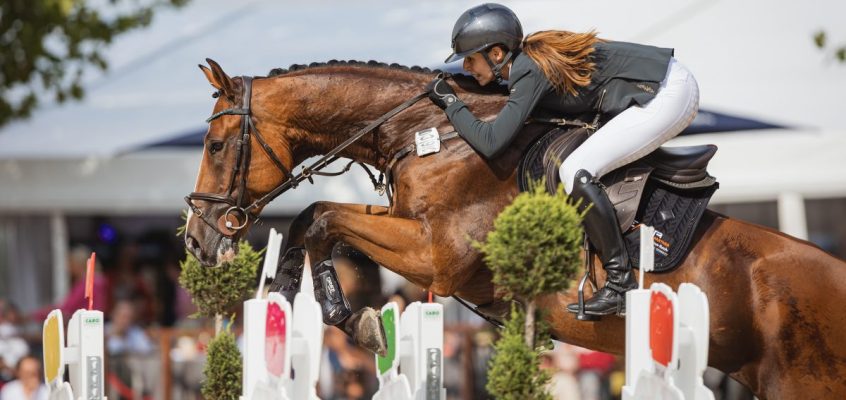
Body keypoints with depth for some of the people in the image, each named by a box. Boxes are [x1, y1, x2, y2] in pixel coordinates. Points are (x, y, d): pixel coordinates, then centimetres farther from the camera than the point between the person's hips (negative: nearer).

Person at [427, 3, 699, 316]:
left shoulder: (531, 72, -19)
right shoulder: (529, 60, 8)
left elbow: (491, 143, -24)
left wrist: (450, 103, -11)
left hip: (668, 96, -10)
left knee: (575, 171, -18)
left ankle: (621, 286, -14)